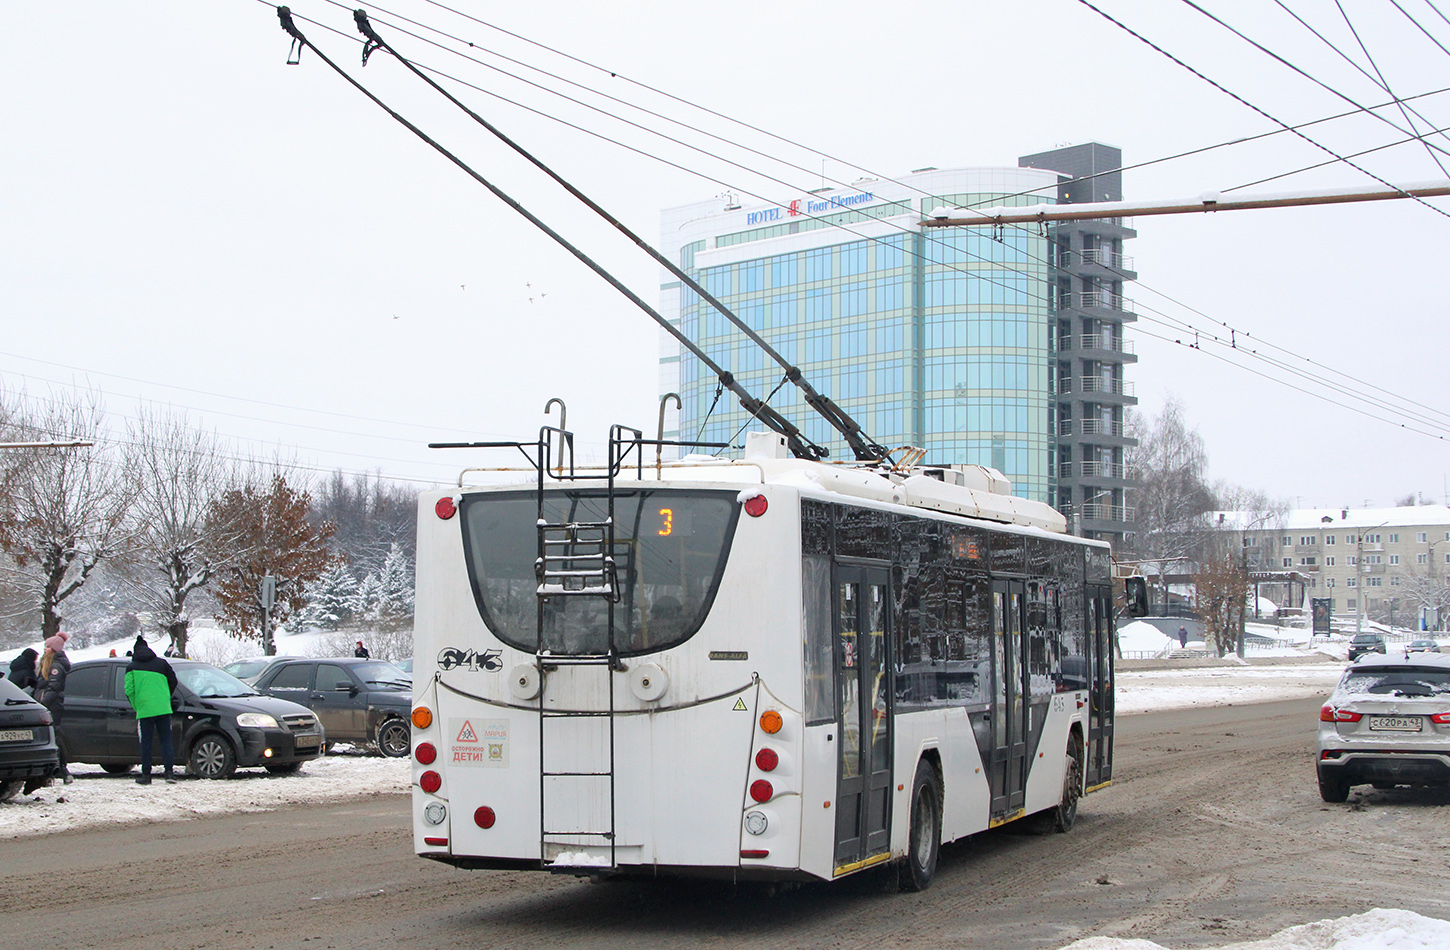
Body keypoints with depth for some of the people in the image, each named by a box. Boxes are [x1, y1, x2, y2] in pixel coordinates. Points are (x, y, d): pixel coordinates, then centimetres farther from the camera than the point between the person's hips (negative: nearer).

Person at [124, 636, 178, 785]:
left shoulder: (132, 667, 6)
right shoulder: (161, 663, 12)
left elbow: (129, 690, 0)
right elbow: (173, 682, 16)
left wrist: (136, 707, 12)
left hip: (144, 710, -2)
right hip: (163, 709, 2)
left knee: (146, 743, 4)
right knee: (166, 740, 4)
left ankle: (146, 774, 4)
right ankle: (170, 772, -6)